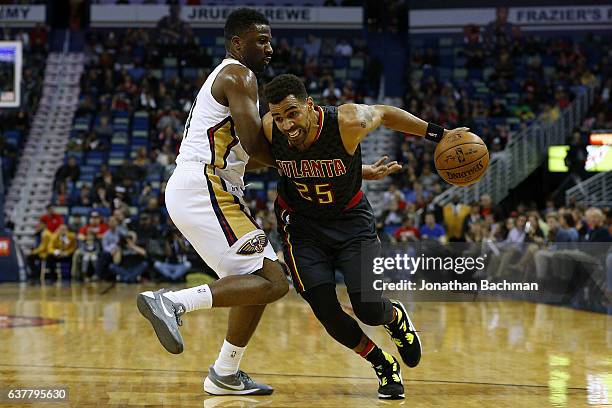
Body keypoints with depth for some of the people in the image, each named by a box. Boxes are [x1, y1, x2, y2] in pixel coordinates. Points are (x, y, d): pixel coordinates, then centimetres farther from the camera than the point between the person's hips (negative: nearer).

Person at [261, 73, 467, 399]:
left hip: (350, 217, -1)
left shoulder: (349, 122, -30)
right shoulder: (269, 130, -23)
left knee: (367, 307, -14)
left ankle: (395, 317, 27)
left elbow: (384, 113, -8)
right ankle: (383, 364, 14)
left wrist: (437, 134, -3)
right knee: (324, 309, -13)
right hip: (301, 222, 2)